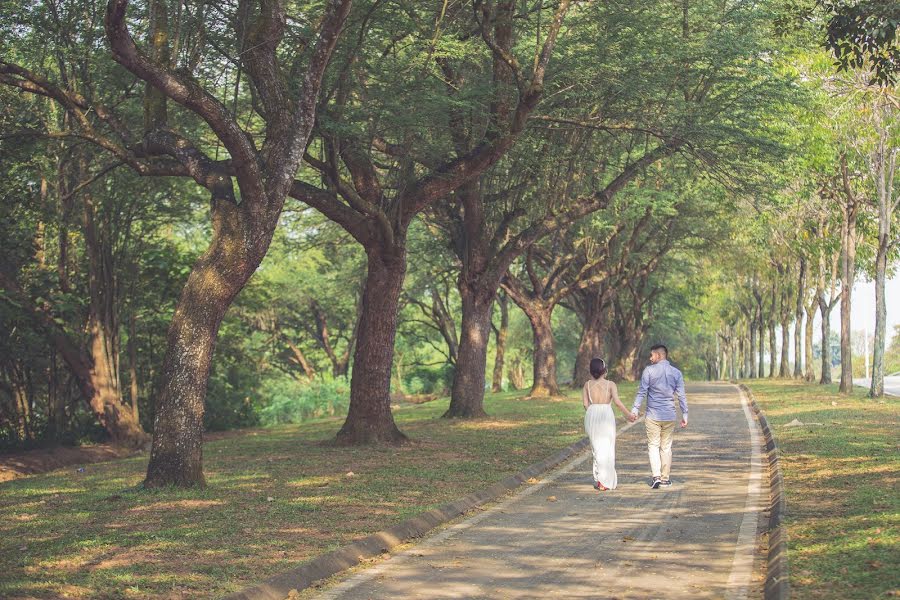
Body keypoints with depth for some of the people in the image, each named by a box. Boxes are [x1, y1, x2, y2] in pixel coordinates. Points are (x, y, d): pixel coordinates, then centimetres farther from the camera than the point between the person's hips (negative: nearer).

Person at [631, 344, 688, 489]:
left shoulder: (649, 371, -6)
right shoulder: (676, 373, 3)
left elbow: (642, 392, -7)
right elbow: (681, 396, 2)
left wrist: (635, 409, -2)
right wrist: (685, 415, 7)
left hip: (653, 416, -3)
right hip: (669, 416, 3)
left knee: (653, 446, 4)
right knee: (666, 447, 11)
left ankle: (656, 476, -10)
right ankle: (665, 478, 15)